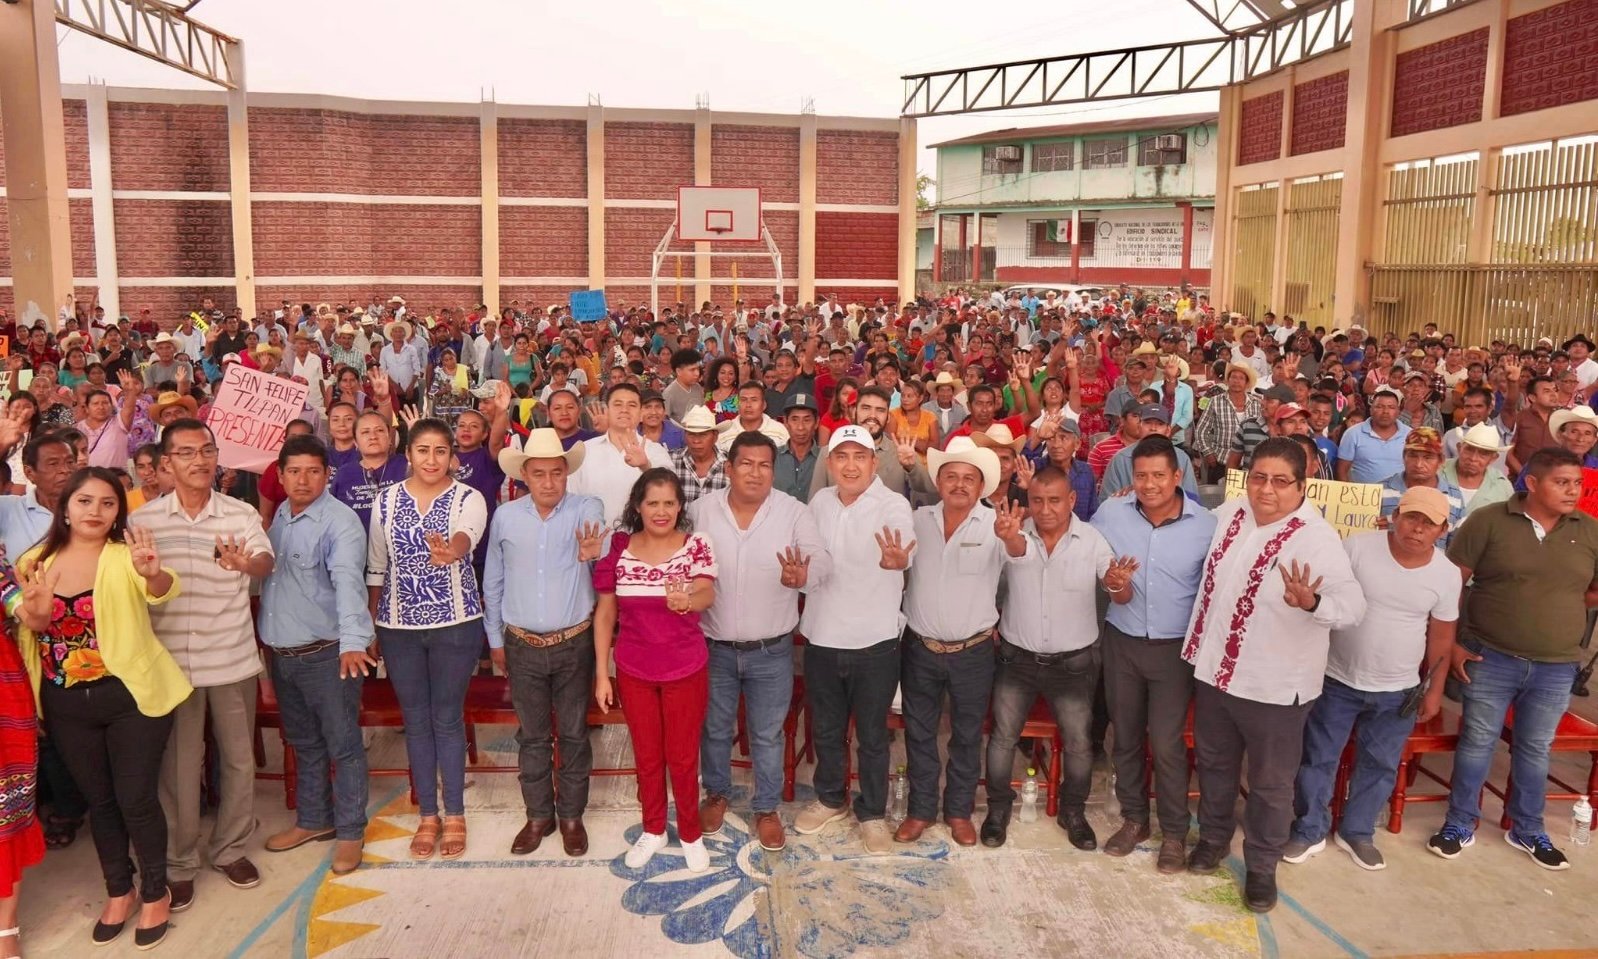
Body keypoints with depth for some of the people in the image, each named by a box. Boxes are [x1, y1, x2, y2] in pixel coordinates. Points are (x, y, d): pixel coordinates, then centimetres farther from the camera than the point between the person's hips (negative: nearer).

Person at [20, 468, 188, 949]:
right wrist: (31, 618, -14)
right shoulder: (35, 563, 1)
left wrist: (153, 572, -55)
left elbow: (162, 591, -32)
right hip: (66, 704, 4)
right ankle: (119, 890, 36)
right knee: (98, 799, 17)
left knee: (136, 799, 3)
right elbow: (28, 633, 10)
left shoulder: (124, 556, -11)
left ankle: (155, 892, 25)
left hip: (129, 696, -4)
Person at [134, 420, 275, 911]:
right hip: (171, 660, 0)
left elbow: (267, 560, -22)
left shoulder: (241, 514, -4)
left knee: (238, 758, 11)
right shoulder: (143, 519, 0)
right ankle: (179, 863, 24)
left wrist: (246, 563, -43)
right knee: (178, 765, 7)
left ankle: (230, 848, 31)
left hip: (233, 658, 0)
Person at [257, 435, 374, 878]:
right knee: (304, 742, 20)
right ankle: (313, 820, 35)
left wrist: (354, 641, -43)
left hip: (327, 653, -7)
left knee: (343, 744, 3)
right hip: (281, 653, 7)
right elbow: (265, 572, 15)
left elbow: (349, 581, -30)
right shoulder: (279, 516, 9)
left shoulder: (340, 521, -16)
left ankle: (350, 831, 17)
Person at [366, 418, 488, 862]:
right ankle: (427, 816, 25)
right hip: (398, 626, 3)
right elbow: (376, 568, 8)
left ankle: (454, 815, 22)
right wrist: (370, 626, 9)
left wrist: (451, 550, -52)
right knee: (416, 720, 11)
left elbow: (466, 538, -30)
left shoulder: (469, 499, -7)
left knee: (448, 719, 6)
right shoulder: (385, 501, 2)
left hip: (455, 624, -3)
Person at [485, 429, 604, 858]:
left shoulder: (588, 510, -10)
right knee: (531, 735, 14)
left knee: (574, 733, 11)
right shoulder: (505, 517, -2)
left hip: (574, 642, -2)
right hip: (522, 645, 2)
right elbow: (493, 582, 9)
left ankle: (571, 815, 28)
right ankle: (538, 815, 31)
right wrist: (495, 638, 13)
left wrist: (593, 555, -47)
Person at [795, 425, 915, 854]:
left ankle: (872, 812, 30)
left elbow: (905, 553, -35)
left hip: (874, 640, -4)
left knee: (872, 735, 11)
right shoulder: (820, 501, 1)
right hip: (821, 637, 4)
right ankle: (831, 798, 41)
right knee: (826, 729, 20)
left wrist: (897, 560, -56)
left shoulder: (893, 505, -15)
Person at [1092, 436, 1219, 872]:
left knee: (1167, 744, -1)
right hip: (1122, 642, 2)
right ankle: (1133, 818, 33)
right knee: (1125, 737, 14)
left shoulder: (1206, 525, -11)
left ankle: (1174, 832, 20)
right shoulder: (1110, 514, -7)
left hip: (1174, 648, -2)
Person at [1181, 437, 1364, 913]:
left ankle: (1261, 865, 34)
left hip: (1274, 685, -5)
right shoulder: (1230, 513, -2)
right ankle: (1214, 838, 46)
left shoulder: (1316, 538, -21)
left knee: (1270, 783, 12)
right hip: (1215, 669, 6)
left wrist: (1311, 602, -45)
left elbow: (1353, 606, -27)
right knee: (1214, 763, 24)